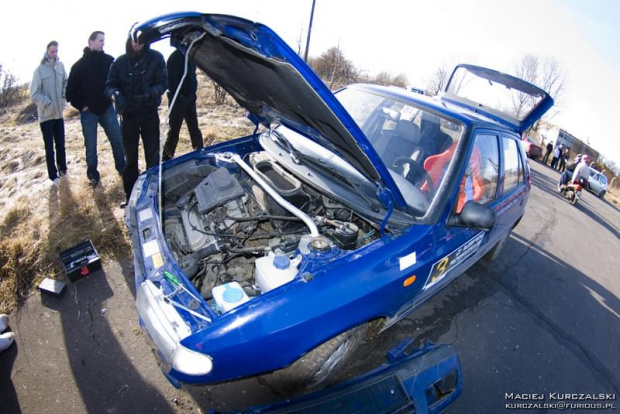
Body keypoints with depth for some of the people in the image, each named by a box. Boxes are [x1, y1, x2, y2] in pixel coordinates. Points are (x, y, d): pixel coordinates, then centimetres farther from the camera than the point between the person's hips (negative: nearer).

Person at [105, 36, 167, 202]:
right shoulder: (120, 62, 1)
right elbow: (109, 85, 2)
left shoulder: (156, 58, -4)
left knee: (152, 155, 4)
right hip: (128, 115, 2)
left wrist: (150, 93, -28)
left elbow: (163, 83, -8)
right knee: (130, 157, 7)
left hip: (149, 113, -2)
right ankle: (130, 195, 18)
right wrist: (115, 94, -21)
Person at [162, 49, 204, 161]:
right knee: (174, 129, -3)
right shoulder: (176, 56, -13)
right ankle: (167, 157, 6)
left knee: (194, 127, 12)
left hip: (189, 97, 8)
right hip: (178, 98, -8)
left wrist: (193, 93, 11)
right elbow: (172, 79, -19)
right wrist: (177, 95, -20)